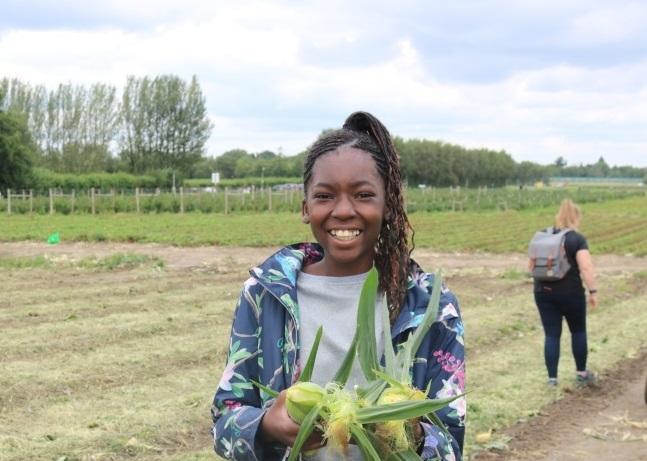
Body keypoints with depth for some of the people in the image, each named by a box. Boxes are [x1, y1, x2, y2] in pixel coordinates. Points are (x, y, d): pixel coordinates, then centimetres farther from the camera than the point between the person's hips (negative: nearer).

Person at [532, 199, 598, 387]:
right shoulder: (577, 239, -9)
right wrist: (593, 291, -13)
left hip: (543, 292, 4)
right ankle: (581, 373, 23)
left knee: (551, 334, 7)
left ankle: (552, 377, 5)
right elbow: (586, 268, -18)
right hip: (570, 292, -4)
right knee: (578, 330, 15)